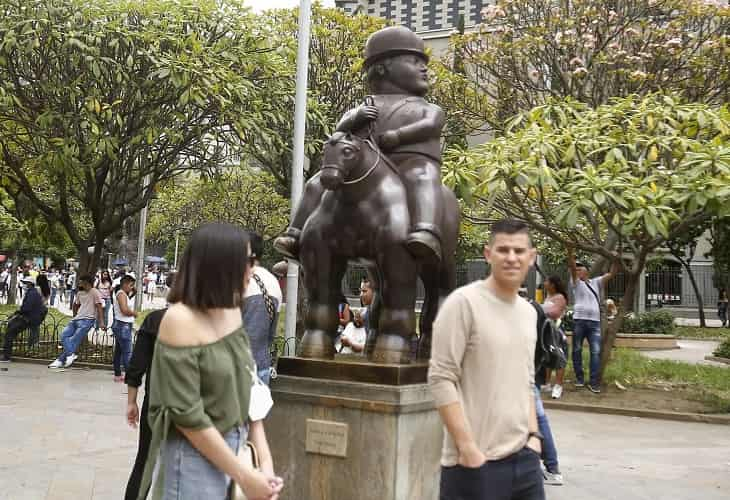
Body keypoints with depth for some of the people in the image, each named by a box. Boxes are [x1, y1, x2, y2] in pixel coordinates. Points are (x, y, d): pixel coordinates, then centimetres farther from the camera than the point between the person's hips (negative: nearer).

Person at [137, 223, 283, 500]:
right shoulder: (180, 319, -18)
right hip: (196, 456, -6)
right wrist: (243, 475, -16)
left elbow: (248, 389, 3)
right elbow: (186, 414, -20)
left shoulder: (232, 311, 2)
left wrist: (265, 462, -5)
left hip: (238, 447, 6)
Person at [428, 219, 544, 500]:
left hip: (524, 457, 7)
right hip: (475, 463, -7)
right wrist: (467, 447, -17)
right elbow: (441, 379, -15)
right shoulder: (464, 302, -11)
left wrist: (533, 434, 8)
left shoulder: (529, 312, 12)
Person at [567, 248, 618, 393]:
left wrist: (616, 260, 4)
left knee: (596, 352, -5)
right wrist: (570, 254, -23)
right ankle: (579, 378, 17)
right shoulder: (576, 283, 8)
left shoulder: (596, 282, 18)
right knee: (577, 350, 5)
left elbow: (611, 274, 16)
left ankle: (594, 382, -3)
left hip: (594, 322, 2)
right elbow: (571, 267, -8)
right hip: (579, 321, -2)